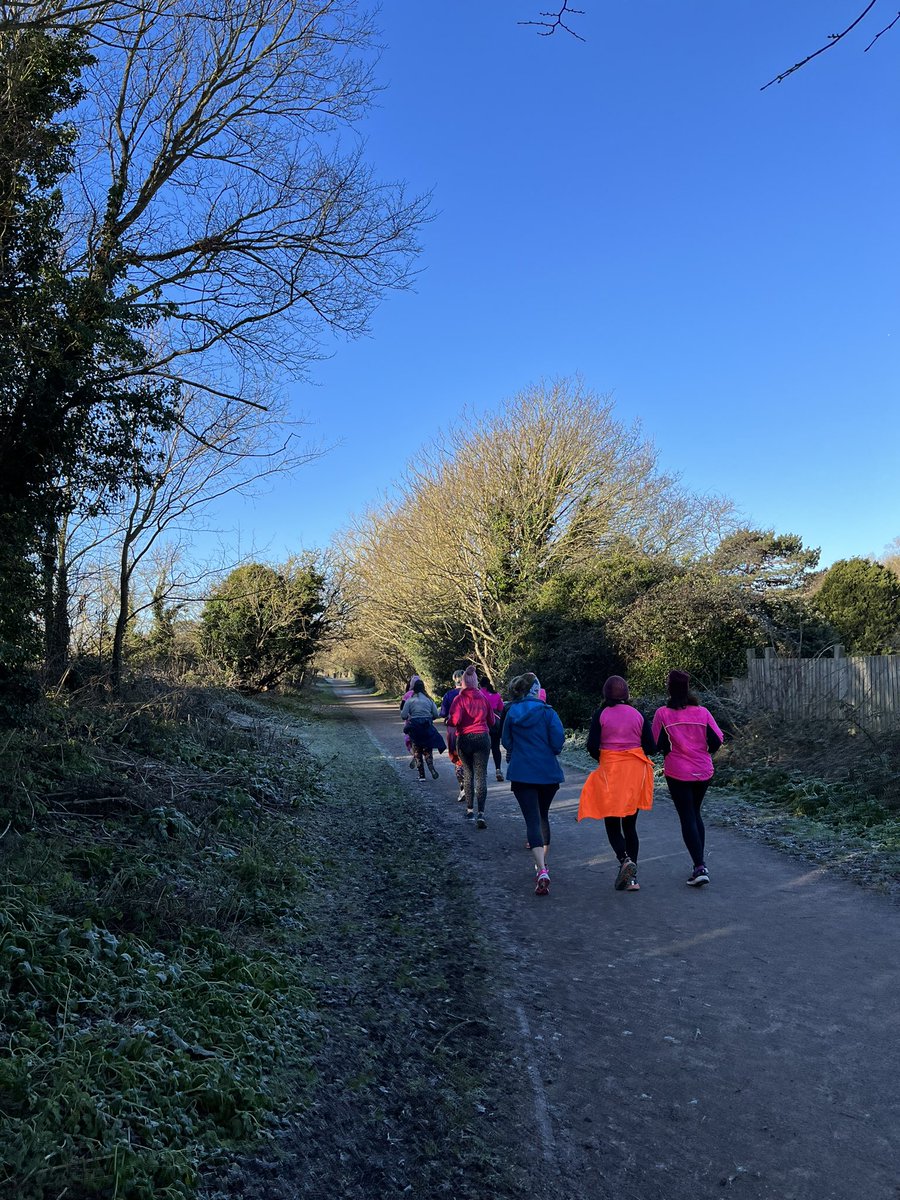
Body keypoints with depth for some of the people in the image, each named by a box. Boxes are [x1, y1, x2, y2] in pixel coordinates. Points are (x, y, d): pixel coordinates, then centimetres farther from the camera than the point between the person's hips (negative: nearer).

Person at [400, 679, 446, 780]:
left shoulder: (410, 700, -5)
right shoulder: (429, 699, 2)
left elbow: (403, 715, -8)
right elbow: (436, 715, 1)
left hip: (414, 728, -2)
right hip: (427, 727, 2)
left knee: (417, 752, 10)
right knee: (427, 750, 12)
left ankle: (421, 775, 8)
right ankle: (431, 768, -14)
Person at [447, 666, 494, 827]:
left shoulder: (459, 699, -7)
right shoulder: (483, 698, 2)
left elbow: (455, 719, -19)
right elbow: (491, 721, 8)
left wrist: (449, 722, 3)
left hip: (464, 739, -1)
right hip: (482, 738, 1)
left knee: (468, 774, 15)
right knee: (481, 775, -1)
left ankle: (470, 810, 20)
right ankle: (481, 813, -13)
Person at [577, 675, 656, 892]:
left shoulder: (601, 714, -7)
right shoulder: (638, 715, 1)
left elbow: (592, 747, -11)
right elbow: (651, 748, -1)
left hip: (610, 771, -3)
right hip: (635, 772, 3)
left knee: (611, 824, 9)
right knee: (630, 825, 13)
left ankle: (624, 859, -17)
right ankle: (632, 877, 12)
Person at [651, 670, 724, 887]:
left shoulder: (662, 714, -11)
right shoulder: (702, 712, -3)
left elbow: (657, 744, -9)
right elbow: (717, 740, -2)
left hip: (677, 772, -3)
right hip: (703, 771, 3)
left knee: (687, 818, 3)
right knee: (695, 813, 20)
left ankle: (700, 867, -7)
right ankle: (700, 863, 23)